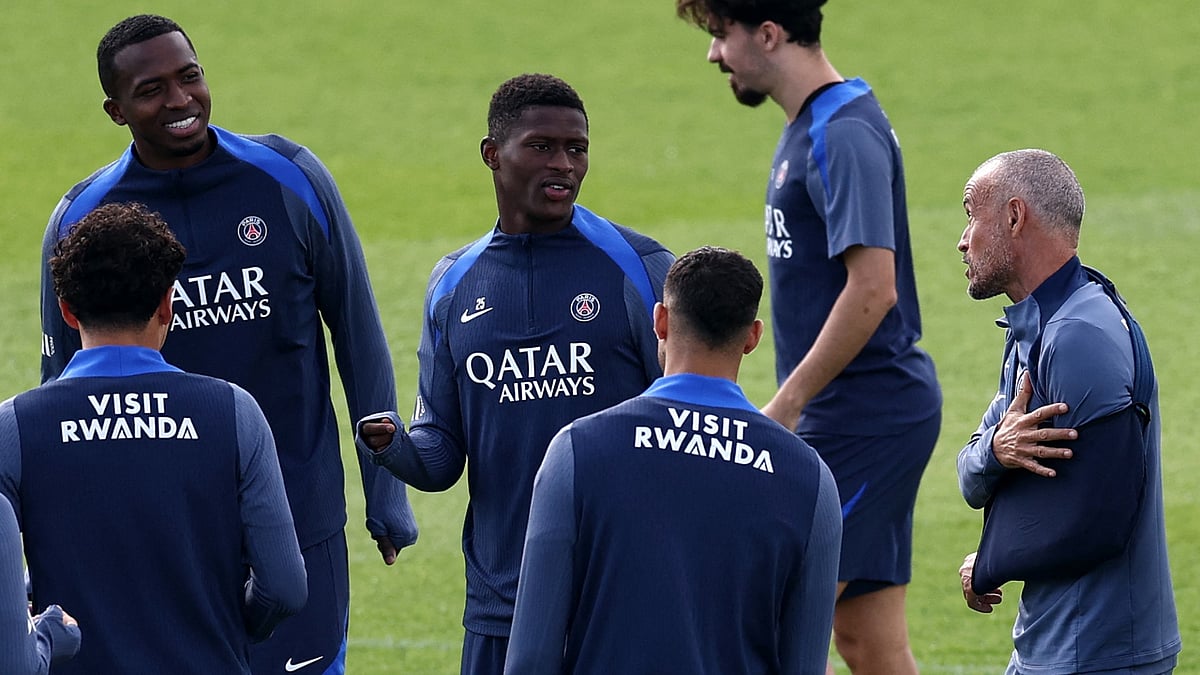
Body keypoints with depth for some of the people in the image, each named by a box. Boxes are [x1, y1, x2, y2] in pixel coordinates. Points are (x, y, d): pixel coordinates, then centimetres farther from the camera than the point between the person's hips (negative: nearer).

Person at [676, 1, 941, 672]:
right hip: (879, 413, 10)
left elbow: (873, 287, -25)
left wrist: (786, 405, -21)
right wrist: (795, 406, 19)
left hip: (863, 413, -10)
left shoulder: (843, 134, -17)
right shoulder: (810, 129, 14)